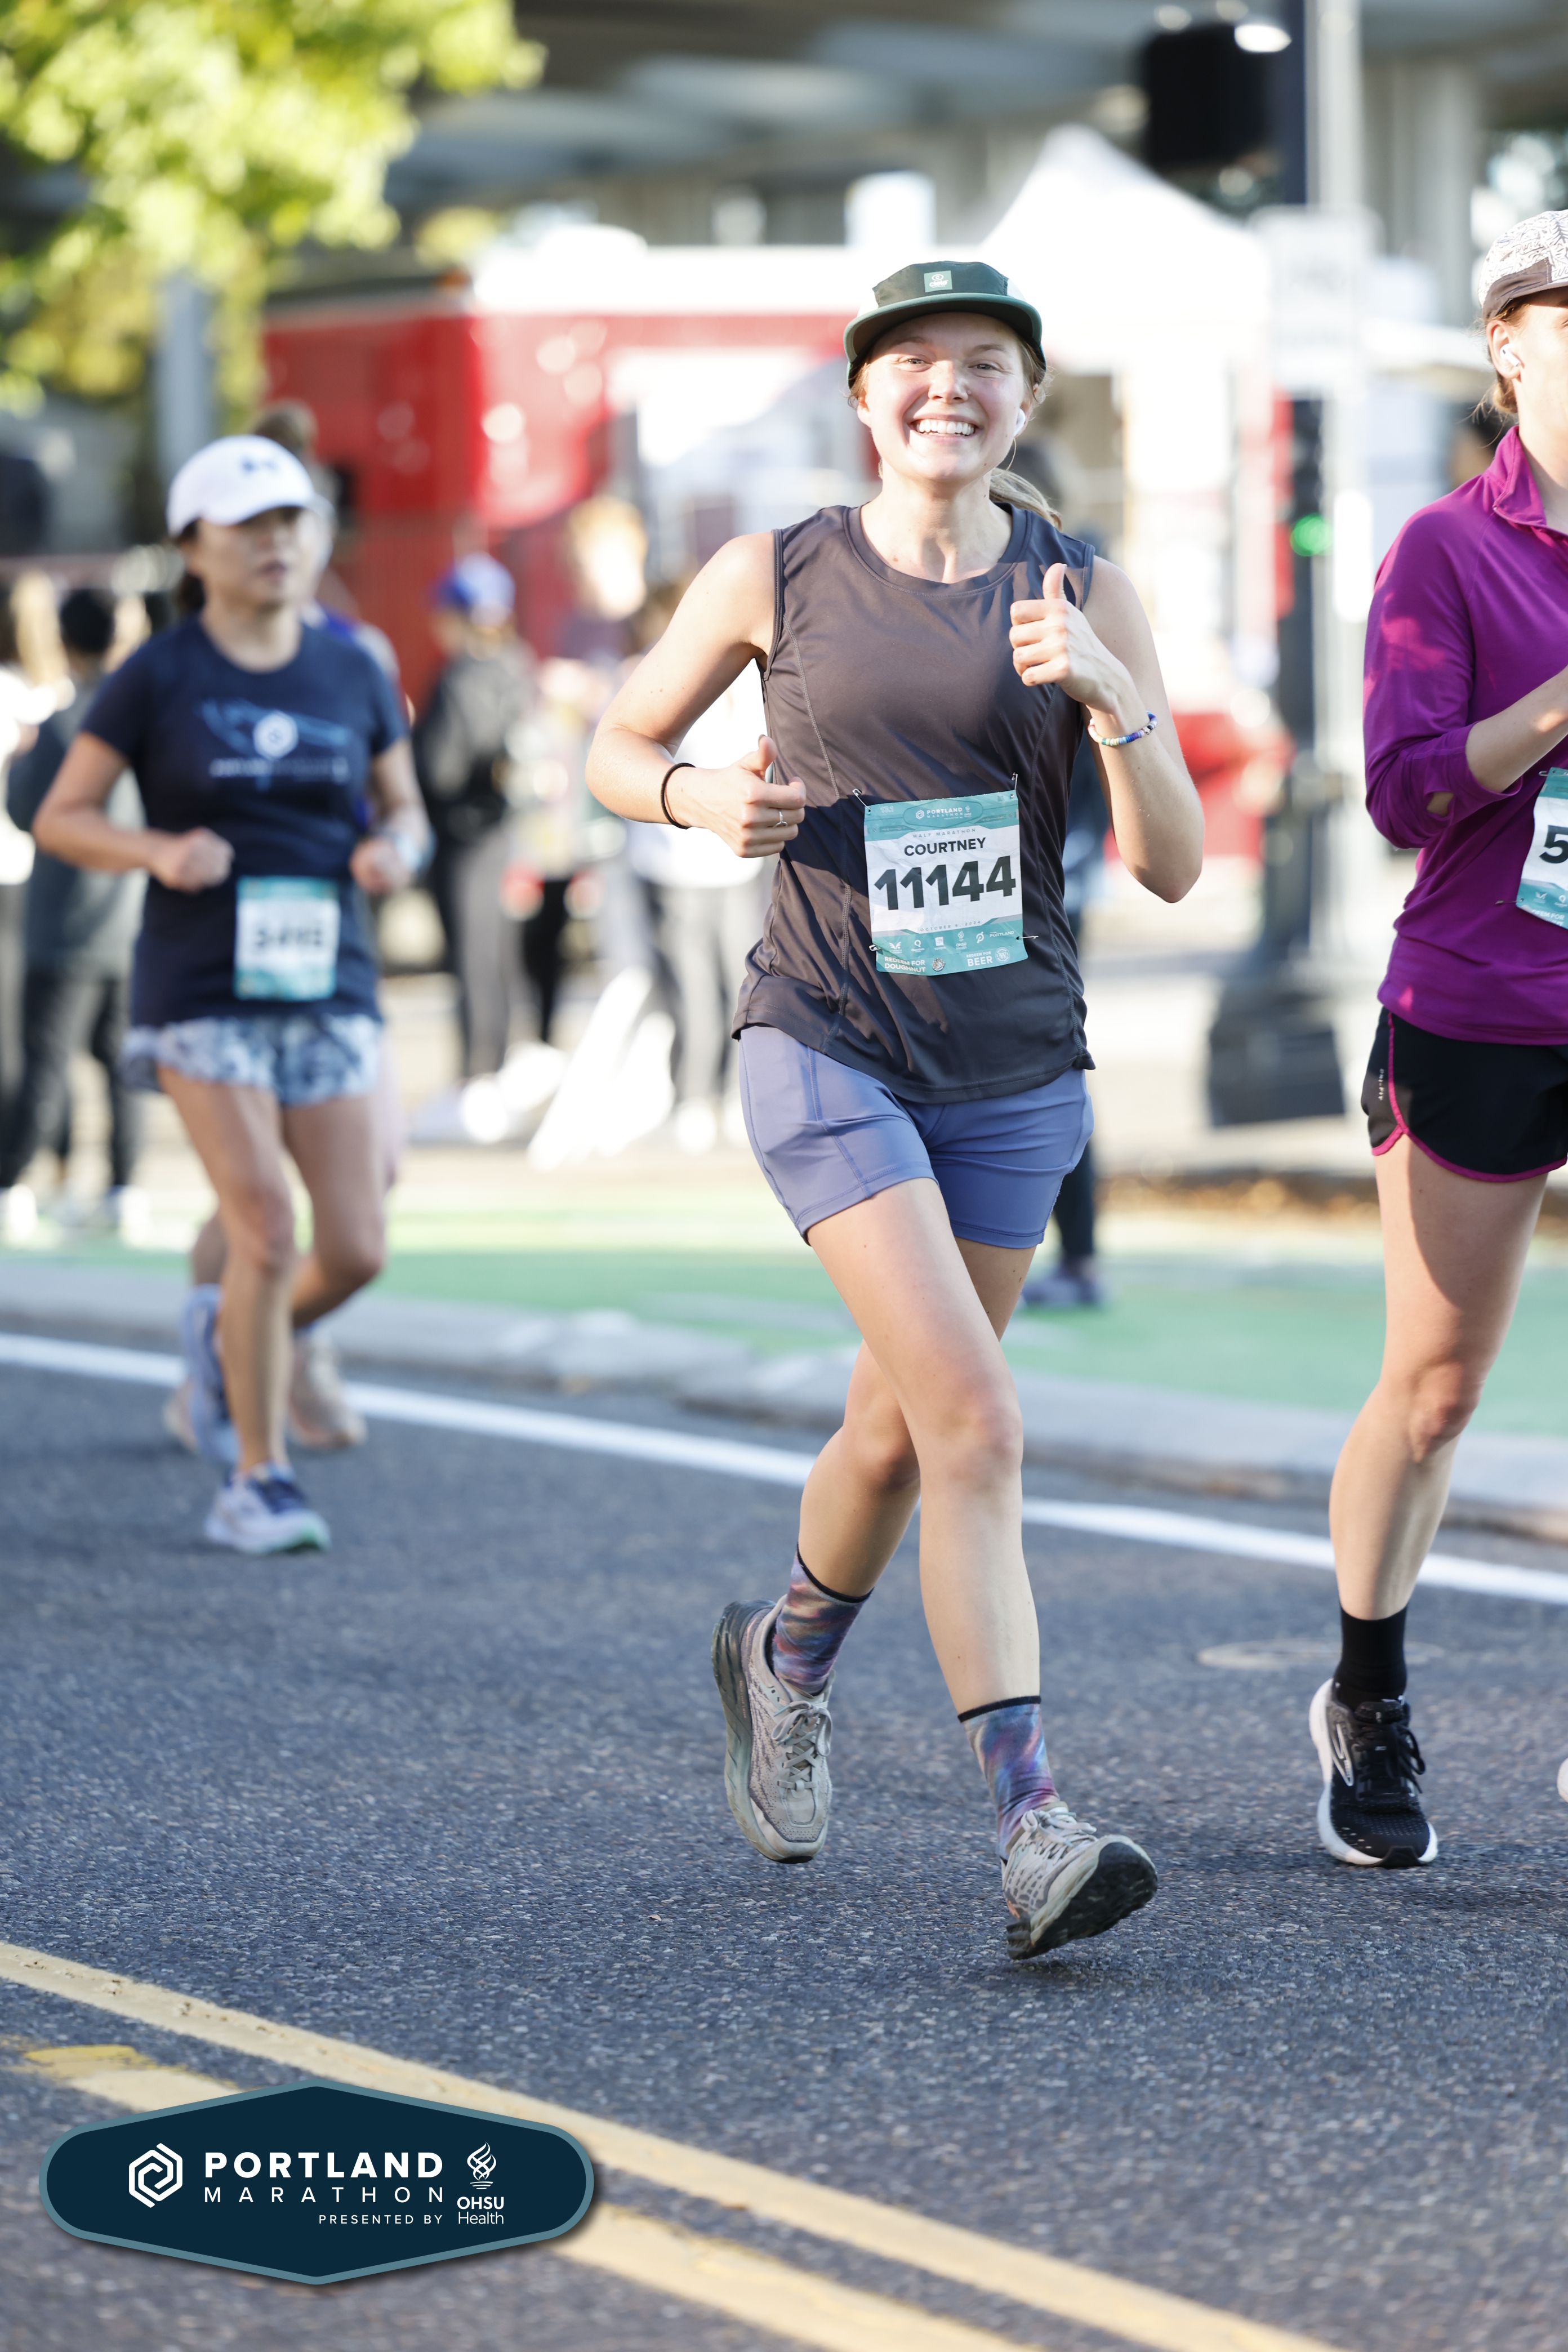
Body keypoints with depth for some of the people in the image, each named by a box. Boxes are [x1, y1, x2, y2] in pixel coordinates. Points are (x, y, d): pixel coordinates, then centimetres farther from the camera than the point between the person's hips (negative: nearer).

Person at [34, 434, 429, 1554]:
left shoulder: (354, 675, 8)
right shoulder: (157, 680, -2)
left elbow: (404, 810, 17)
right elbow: (61, 818, 1)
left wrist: (394, 851, -6)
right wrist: (159, 852, -17)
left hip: (330, 990, 4)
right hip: (202, 993, -4)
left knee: (356, 1252, -2)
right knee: (267, 1234, -13)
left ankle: (232, 1335, 31)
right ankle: (259, 1480, 3)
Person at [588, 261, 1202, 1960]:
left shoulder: (1083, 593, 0)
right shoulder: (773, 578, -2)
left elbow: (1171, 866, -4)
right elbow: (616, 746, 11)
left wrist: (1116, 696, -21)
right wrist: (698, 796, -11)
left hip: (1016, 1070, 3)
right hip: (827, 1053, -3)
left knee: (900, 1431, 18)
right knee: (977, 1426, -19)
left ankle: (785, 1660, 49)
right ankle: (1032, 1835, -21)